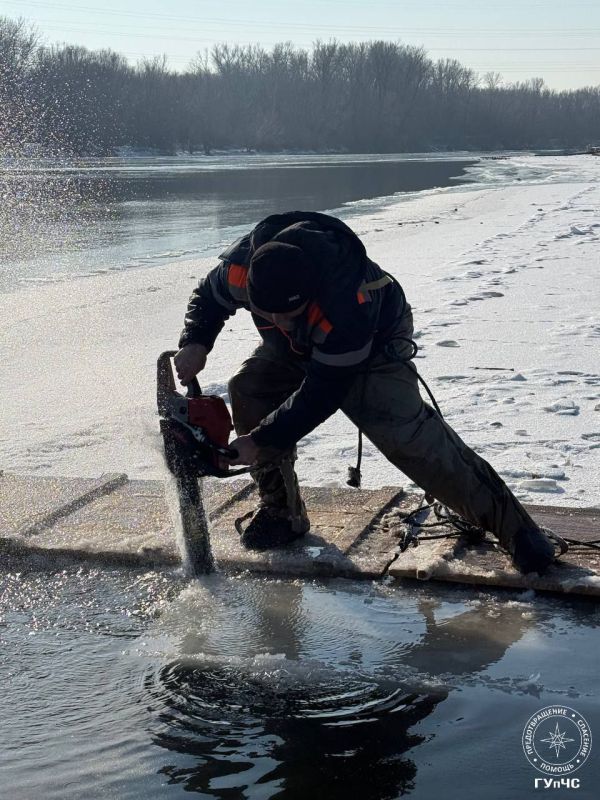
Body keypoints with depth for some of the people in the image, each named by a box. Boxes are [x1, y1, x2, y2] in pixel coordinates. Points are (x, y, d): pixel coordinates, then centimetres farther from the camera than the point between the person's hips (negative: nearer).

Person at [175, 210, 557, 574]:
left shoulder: (346, 306, -45)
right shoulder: (239, 266, -31)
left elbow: (321, 395, -36)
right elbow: (208, 297, -6)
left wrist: (261, 441, -34)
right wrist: (195, 342, -25)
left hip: (375, 341, -6)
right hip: (296, 345, 6)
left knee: (404, 432, -22)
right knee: (249, 391, -13)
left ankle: (509, 521, -14)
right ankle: (282, 513, 5)